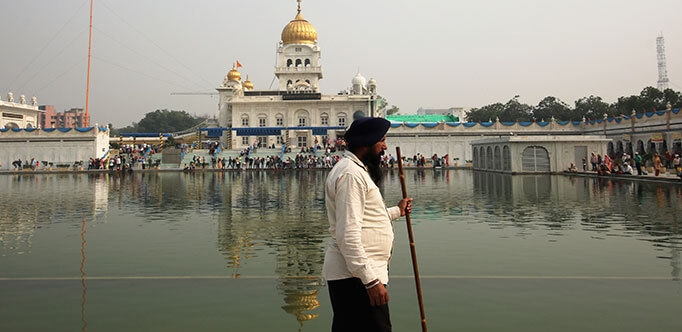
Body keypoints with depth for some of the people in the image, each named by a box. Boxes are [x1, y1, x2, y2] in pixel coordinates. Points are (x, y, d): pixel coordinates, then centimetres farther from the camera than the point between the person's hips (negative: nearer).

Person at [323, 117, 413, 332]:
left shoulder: (356, 170, 18)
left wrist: (397, 211, 33)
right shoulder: (351, 173, -16)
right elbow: (348, 234, -24)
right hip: (356, 275, -11)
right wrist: (371, 280, -24)